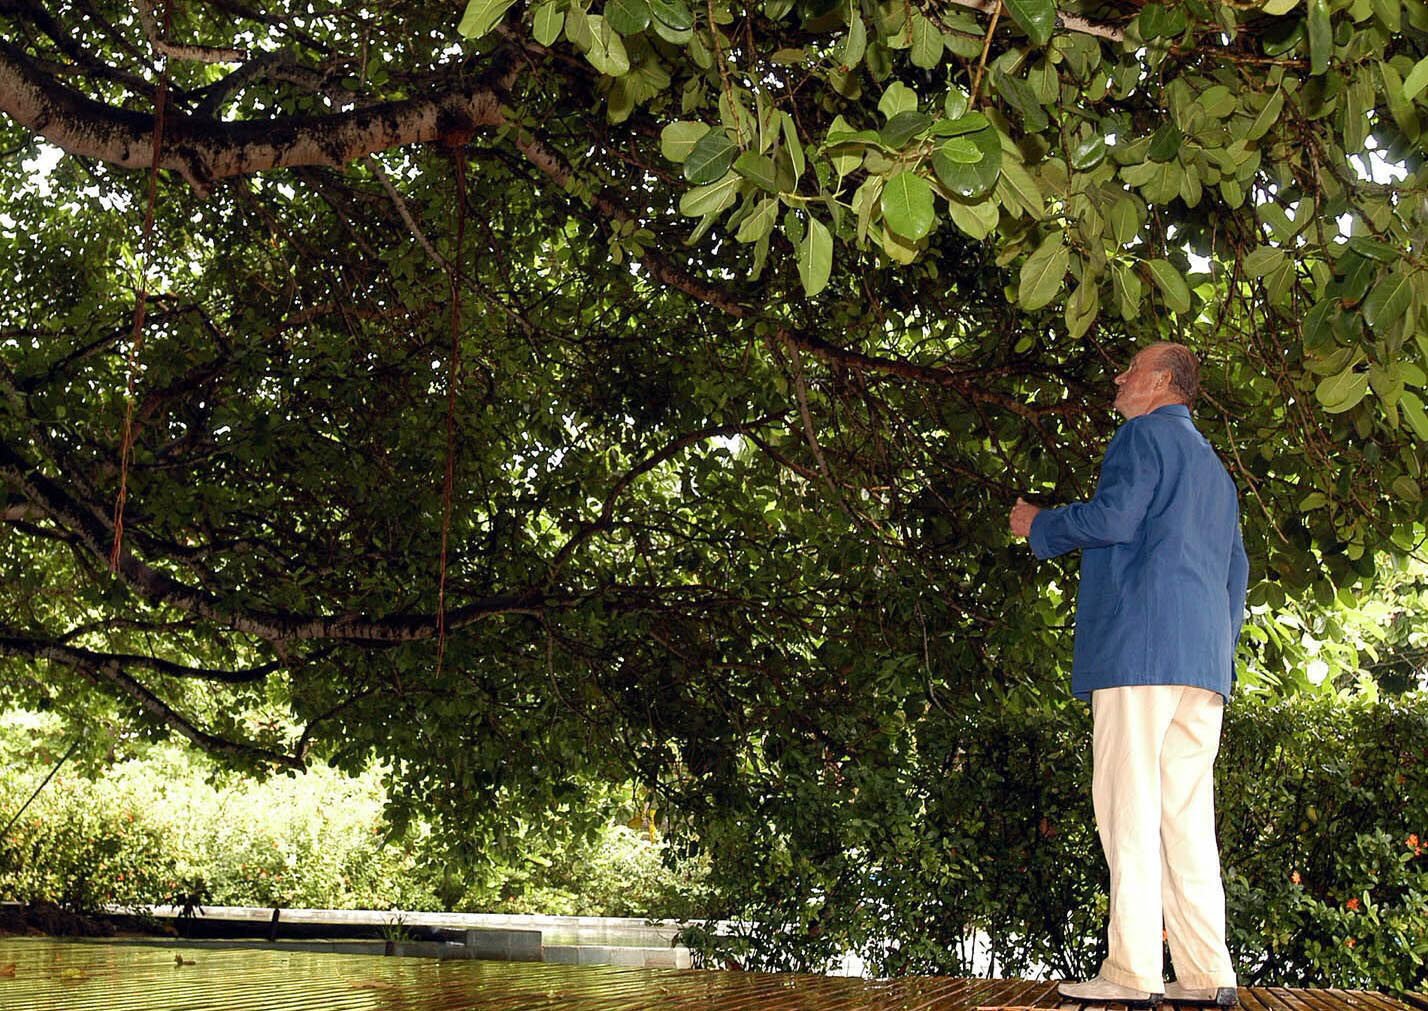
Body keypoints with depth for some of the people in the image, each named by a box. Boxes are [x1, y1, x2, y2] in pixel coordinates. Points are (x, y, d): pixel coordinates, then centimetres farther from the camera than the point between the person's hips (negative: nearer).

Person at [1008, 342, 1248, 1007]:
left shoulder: (1145, 434, 2)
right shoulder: (1214, 467, 29)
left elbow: (1112, 518, -12)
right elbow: (1237, 573, 28)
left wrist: (1039, 525, 4)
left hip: (1140, 646, -8)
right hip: (1204, 658, 9)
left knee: (1130, 808, -10)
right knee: (1187, 814, 5)